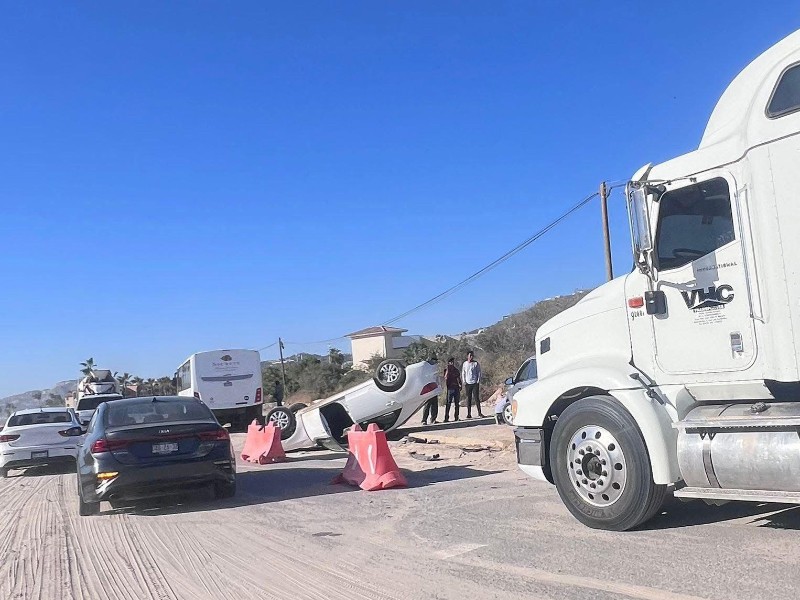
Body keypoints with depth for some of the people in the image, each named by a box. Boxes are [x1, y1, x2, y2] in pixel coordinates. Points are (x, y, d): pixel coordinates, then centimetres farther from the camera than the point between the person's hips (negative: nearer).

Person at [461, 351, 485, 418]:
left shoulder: (476, 363, 3)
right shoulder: (465, 364, 8)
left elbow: (479, 373, 4)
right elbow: (463, 373, 12)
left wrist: (478, 381, -5)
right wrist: (464, 382, 1)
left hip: (475, 383, -2)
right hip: (468, 383, 2)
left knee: (476, 398, -4)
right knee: (468, 399, 3)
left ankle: (479, 413, 0)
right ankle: (469, 414, 5)